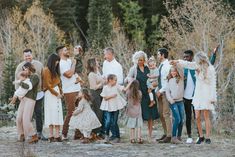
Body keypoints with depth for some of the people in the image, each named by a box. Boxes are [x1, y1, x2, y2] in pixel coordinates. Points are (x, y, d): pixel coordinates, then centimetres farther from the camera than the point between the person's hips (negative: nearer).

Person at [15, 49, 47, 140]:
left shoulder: (39, 65, 8)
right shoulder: (20, 67, 2)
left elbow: (43, 78, 13)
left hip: (38, 93, 2)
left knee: (39, 114, 5)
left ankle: (39, 133, 11)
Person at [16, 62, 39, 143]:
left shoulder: (35, 77, -6)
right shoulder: (28, 77, 17)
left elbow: (29, 86, -19)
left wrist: (21, 83, -9)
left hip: (30, 100, -8)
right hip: (23, 99, 8)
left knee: (26, 119, -14)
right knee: (19, 118, 0)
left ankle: (33, 136, -7)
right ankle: (21, 135, 12)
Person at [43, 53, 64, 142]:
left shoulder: (54, 71, 18)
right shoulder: (46, 70, -8)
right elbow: (48, 85, -12)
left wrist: (60, 92, 5)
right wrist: (56, 93, -8)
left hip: (56, 93, 8)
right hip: (50, 94, -8)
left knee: (57, 114, 1)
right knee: (52, 114, -10)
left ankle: (57, 135, -3)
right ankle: (51, 136, -11)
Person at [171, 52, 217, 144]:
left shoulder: (210, 69, -8)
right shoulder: (197, 66, 5)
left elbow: (213, 84, -7)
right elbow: (187, 64, 19)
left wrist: (212, 97, -8)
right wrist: (177, 62, 19)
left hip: (206, 95, -5)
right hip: (198, 94, 5)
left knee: (206, 117, -5)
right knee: (197, 117, 2)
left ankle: (208, 138, -1)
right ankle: (201, 136, 13)